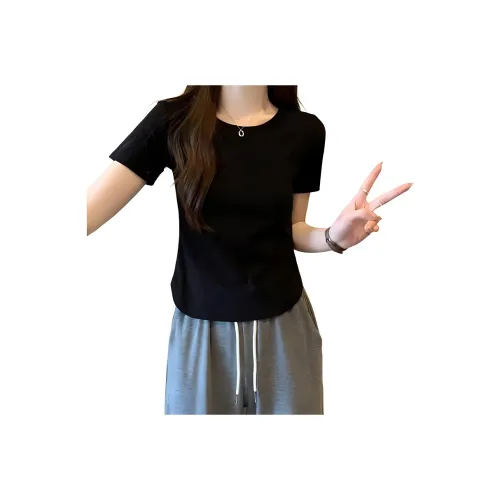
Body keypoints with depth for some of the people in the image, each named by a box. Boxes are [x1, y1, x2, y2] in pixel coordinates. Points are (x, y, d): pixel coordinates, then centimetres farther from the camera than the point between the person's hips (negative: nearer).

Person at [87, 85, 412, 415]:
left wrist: (335, 237, -15)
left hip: (283, 324, 2)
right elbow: (93, 208, -15)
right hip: (200, 327, -1)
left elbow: (291, 229, 6)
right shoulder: (173, 120, -9)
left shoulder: (304, 131, -4)